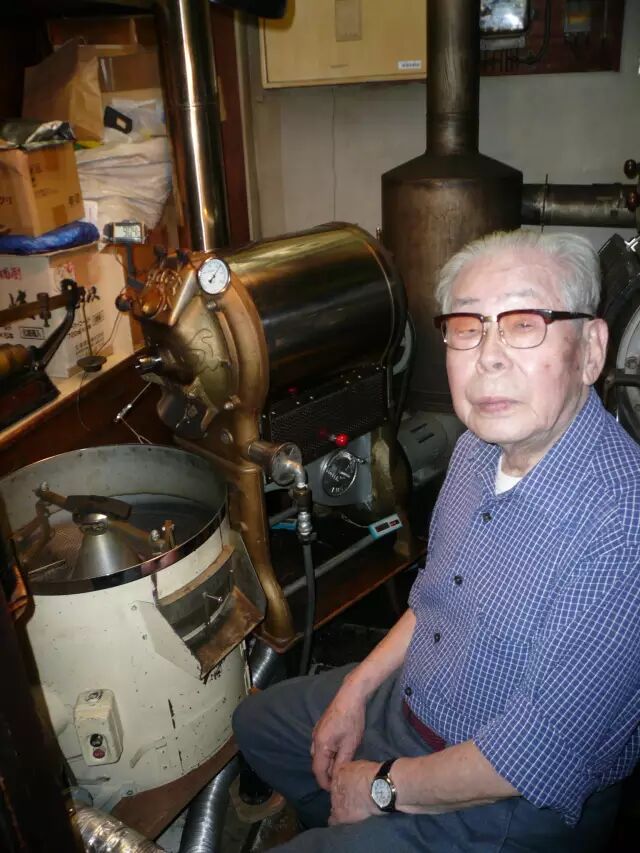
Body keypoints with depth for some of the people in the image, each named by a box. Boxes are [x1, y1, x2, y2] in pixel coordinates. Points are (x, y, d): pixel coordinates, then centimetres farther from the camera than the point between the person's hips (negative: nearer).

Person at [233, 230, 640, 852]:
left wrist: (385, 787, -16)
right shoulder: (478, 448, -5)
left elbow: (545, 755, -29)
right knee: (257, 722, 18)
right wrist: (358, 688, 3)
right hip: (412, 704, 8)